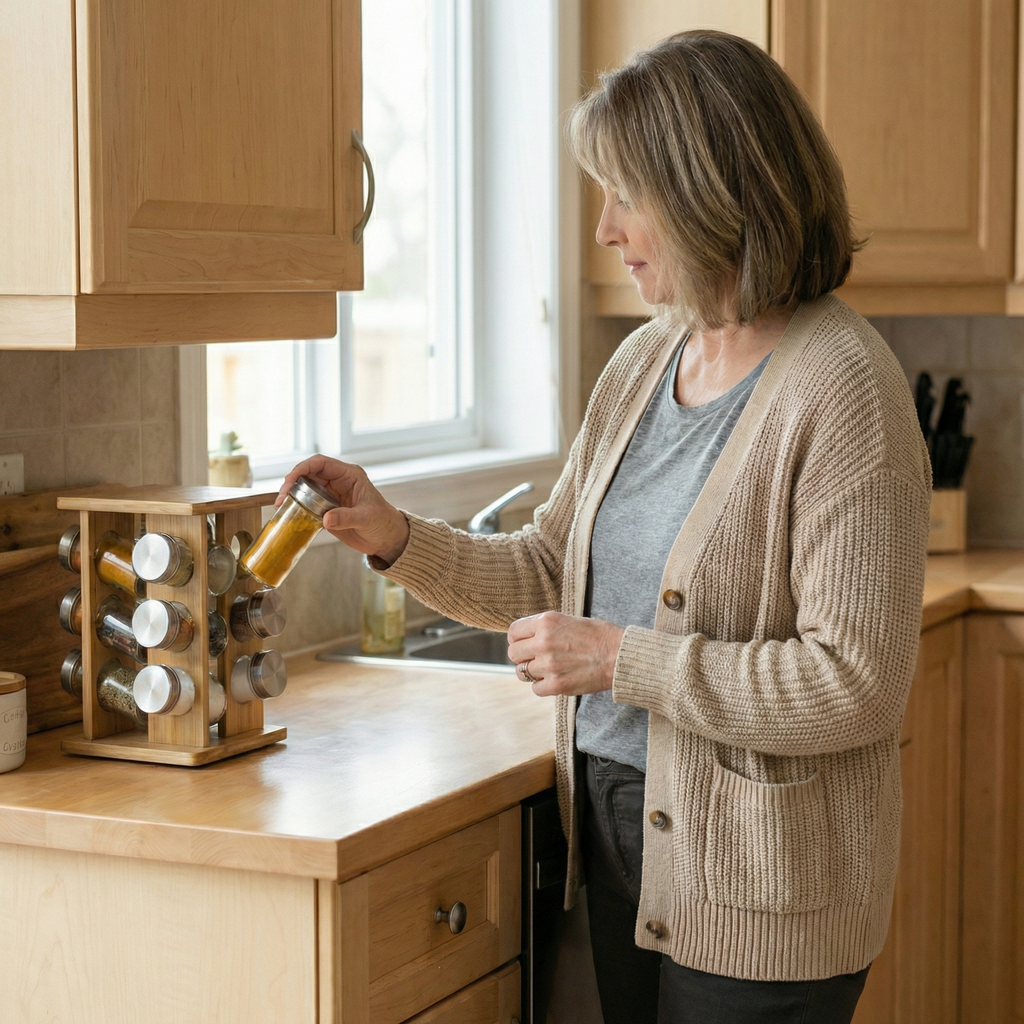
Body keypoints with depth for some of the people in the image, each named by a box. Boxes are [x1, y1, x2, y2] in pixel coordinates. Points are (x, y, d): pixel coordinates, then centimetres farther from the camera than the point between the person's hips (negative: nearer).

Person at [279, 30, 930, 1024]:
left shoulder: (841, 389, -19)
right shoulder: (642, 362, 6)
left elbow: (856, 683, -23)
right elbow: (549, 568, 14)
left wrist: (624, 661, -20)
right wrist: (395, 538, 0)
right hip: (616, 831, 8)